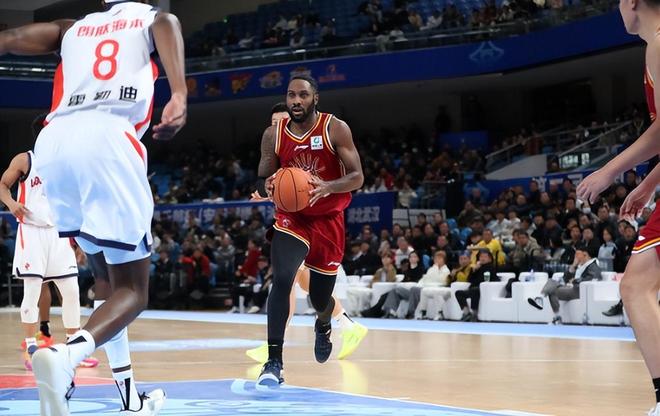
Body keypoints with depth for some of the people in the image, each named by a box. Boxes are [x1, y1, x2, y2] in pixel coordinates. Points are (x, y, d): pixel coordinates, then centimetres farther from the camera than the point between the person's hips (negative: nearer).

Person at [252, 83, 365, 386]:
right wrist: (267, 187, -24)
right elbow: (261, 182, 1)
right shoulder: (273, 135, -6)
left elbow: (357, 178, -14)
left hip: (328, 220, 0)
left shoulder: (336, 129, -13)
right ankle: (274, 362, -24)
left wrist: (328, 187, -34)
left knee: (320, 299, 10)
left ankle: (323, 325, 51)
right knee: (281, 280, -26)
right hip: (291, 217, 0)